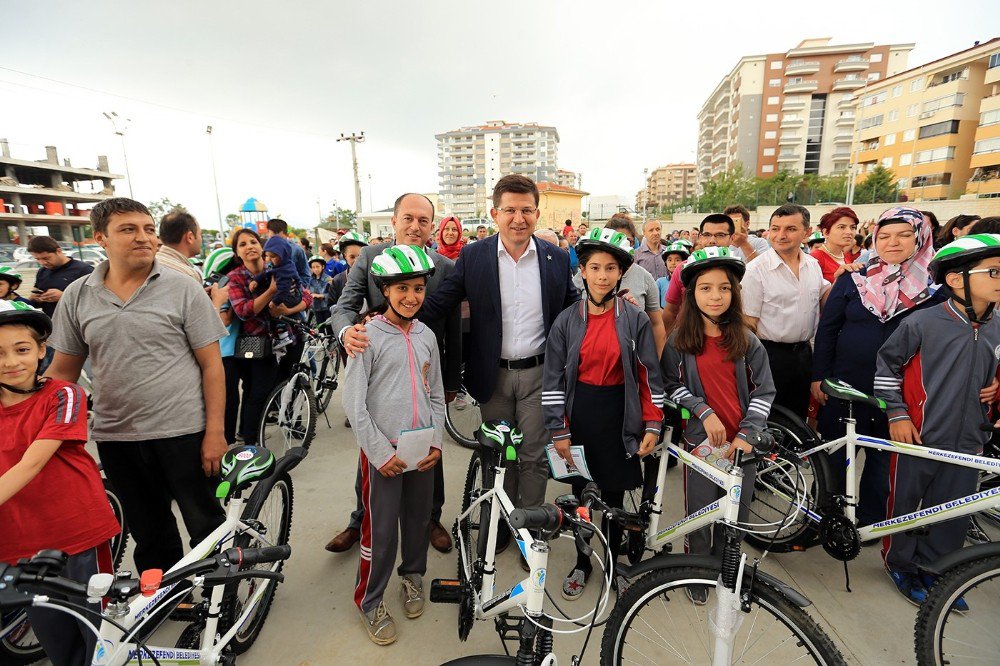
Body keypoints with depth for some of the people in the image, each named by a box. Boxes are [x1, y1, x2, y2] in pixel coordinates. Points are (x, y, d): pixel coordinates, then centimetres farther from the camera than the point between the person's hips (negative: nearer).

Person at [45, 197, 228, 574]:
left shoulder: (183, 289, -6)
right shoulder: (76, 296, 4)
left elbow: (211, 365, -8)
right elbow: (61, 372, 11)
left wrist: (215, 432, -12)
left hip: (183, 433, -3)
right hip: (115, 437, 4)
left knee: (207, 526, 8)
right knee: (148, 535, 18)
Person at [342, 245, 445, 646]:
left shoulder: (426, 336, 5)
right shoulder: (368, 335, -9)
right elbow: (354, 402, -10)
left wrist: (436, 442, 1)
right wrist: (380, 452, -12)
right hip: (383, 450, -4)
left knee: (419, 520, 16)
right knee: (381, 531, 5)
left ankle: (413, 575, 43)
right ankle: (369, 601, 28)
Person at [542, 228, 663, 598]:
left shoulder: (635, 319, -3)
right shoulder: (566, 321, -3)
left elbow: (649, 374, 0)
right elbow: (553, 379, -2)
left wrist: (652, 425, -4)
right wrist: (558, 431, -5)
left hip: (618, 415, -1)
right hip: (579, 413, 1)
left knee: (613, 495, 12)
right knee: (580, 492, 13)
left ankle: (613, 562, 36)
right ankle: (582, 563, 35)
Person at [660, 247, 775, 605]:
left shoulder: (746, 340, 1)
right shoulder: (679, 341, -3)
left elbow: (764, 390, 2)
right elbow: (671, 385, -1)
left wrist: (747, 434, -7)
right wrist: (704, 411, -15)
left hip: (742, 441, 2)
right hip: (701, 438, -1)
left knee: (736, 514, 12)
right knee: (700, 514, 8)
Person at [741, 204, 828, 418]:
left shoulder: (813, 264, 4)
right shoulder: (756, 270, -15)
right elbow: (749, 322, -14)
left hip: (804, 352, 6)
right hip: (772, 354, -6)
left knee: (798, 418, 20)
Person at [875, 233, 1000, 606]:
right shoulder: (922, 323, -15)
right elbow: (887, 364, -7)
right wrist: (897, 414, -9)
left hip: (967, 443, 5)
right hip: (918, 437, -5)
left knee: (955, 515, 15)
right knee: (904, 504, 10)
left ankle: (933, 568, 35)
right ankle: (899, 563, 31)